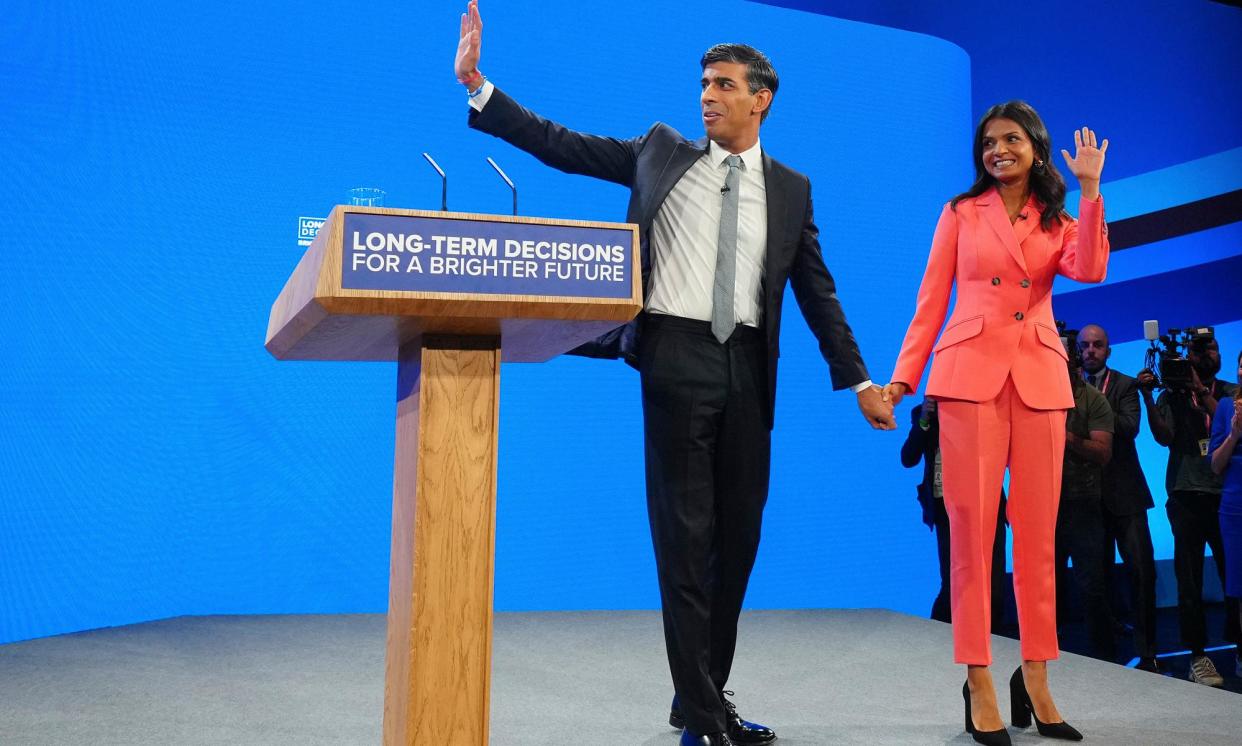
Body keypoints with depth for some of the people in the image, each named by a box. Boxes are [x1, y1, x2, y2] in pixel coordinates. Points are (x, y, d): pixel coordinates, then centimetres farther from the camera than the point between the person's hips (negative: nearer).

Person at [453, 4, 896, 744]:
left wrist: (858, 380, 5)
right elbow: (560, 145, 5)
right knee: (685, 535, -2)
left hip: (748, 368, 3)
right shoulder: (661, 151, 8)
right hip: (678, 357, -2)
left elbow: (818, 291, 11)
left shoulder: (790, 188, 11)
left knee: (738, 535, 9)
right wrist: (478, 85, -1)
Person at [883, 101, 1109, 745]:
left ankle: (1035, 680, 12)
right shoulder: (960, 214, 11)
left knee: (1037, 533, 3)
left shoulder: (1059, 223, 16)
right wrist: (904, 375, -2)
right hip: (971, 374, -2)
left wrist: (1089, 191, -9)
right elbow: (930, 301, 7)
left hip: (1040, 379, 2)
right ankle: (979, 684, 0)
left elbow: (1089, 270, -6)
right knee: (972, 529, -5)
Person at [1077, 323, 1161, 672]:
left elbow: (1130, 427, -12)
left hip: (1123, 492, -1)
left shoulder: (1125, 385, 5)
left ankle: (1147, 654, 2)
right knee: (1098, 576, 5)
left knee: (1141, 571, -5)